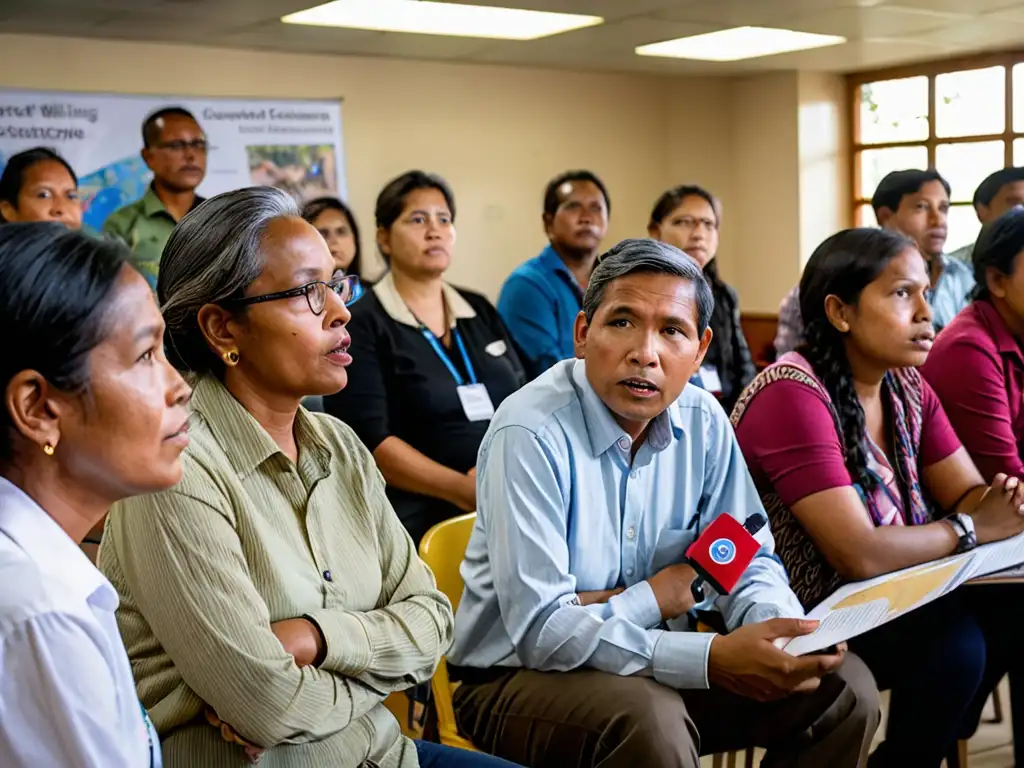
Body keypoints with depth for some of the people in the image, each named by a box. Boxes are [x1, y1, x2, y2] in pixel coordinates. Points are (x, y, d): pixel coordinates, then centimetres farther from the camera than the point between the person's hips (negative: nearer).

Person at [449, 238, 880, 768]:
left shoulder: (703, 422, -3)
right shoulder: (530, 434, -23)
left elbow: (746, 559, 4)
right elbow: (540, 629, -28)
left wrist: (777, 628, -20)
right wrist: (711, 659, -28)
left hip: (646, 662, 6)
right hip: (518, 674, -6)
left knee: (844, 689, -2)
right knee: (649, 720, -36)